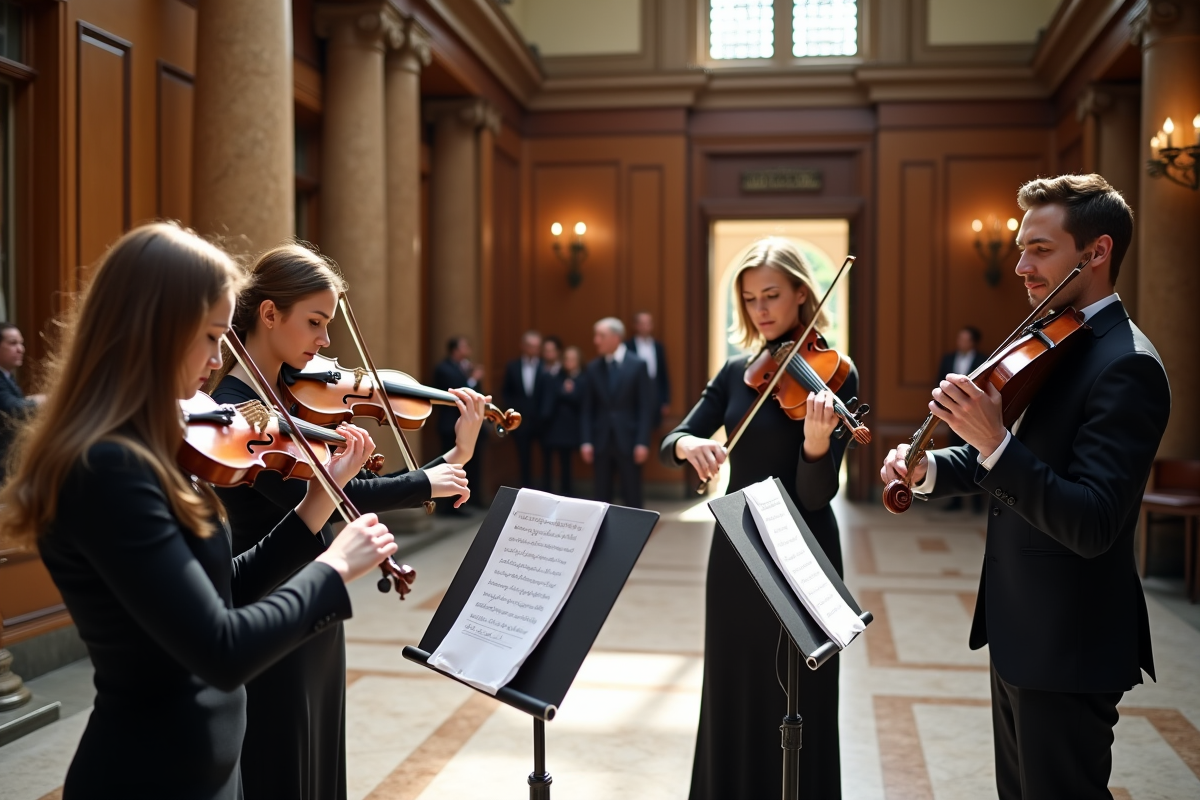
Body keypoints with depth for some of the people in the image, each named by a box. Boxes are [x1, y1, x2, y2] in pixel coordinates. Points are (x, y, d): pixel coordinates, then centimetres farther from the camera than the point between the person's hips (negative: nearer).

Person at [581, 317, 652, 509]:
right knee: (602, 496, 7)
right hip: (601, 441, 3)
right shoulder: (593, 368, 6)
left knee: (632, 496, 4)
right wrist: (586, 441, -2)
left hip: (628, 440, -3)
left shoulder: (637, 365, -3)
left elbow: (645, 406, -5)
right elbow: (586, 408, 6)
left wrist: (642, 442, -11)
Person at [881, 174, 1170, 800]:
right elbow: (993, 468, 13)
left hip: (1068, 650, -9)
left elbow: (1092, 526, -29)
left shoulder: (1126, 366, -21)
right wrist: (929, 468, -6)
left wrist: (993, 441, -35)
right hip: (1016, 631, 9)